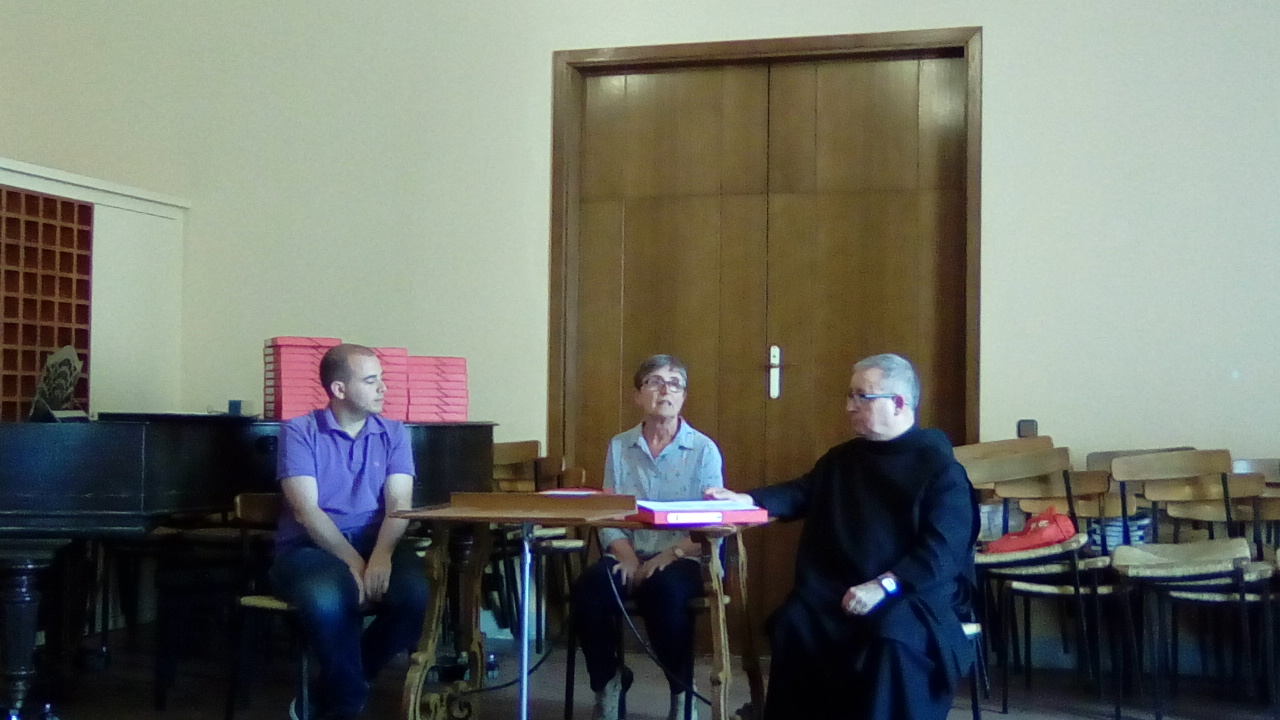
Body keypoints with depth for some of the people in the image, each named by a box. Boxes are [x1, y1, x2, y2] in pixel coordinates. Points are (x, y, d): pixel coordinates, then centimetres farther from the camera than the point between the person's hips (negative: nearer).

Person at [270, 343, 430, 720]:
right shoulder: (300, 432, 1)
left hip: (376, 544, 4)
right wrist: (354, 563, -19)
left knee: (417, 595, -28)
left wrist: (381, 555, -22)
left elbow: (399, 504, -2)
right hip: (310, 547, -3)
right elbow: (305, 510, -9)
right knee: (327, 599, -38)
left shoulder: (393, 434, 11)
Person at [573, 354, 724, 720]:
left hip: (683, 559, -2)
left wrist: (670, 555, -19)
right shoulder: (619, 447, 10)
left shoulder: (704, 450, 1)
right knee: (589, 588, -29)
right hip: (629, 555, 3)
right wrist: (627, 556, -13)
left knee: (665, 590, -36)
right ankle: (606, 682, -4)